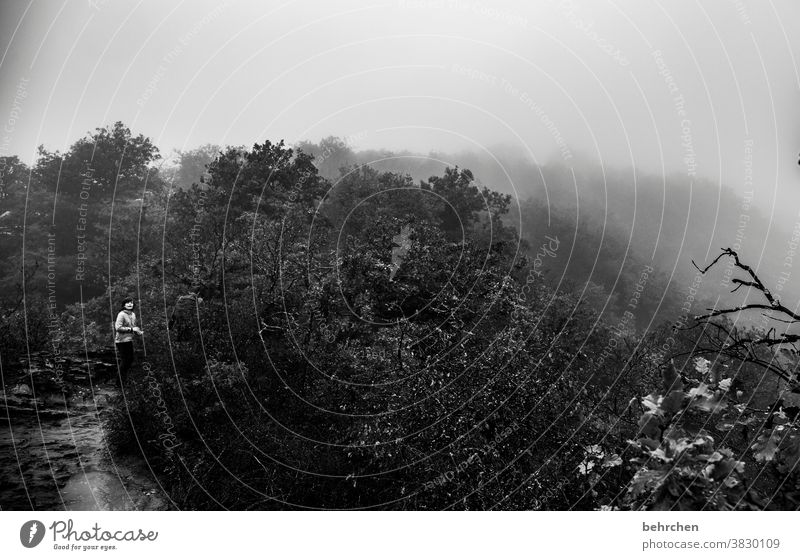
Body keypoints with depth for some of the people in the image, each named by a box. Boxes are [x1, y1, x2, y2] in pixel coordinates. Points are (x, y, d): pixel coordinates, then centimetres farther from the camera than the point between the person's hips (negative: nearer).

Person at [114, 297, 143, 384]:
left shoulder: (133, 314, 11)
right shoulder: (121, 314, -14)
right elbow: (118, 328, -23)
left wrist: (139, 332, 3)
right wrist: (131, 329, -22)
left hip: (129, 340, 8)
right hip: (122, 341, -8)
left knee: (130, 359, 14)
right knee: (125, 360, -4)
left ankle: (125, 378, 30)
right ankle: (121, 380, 9)